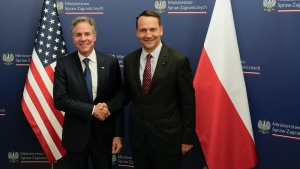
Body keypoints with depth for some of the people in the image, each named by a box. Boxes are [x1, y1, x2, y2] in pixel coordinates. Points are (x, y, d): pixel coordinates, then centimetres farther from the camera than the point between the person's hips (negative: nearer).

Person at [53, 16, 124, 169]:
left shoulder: (111, 62, -4)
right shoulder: (63, 64, -5)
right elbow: (60, 100, -11)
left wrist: (118, 134, -6)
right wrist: (92, 109, -17)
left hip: (104, 133, 0)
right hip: (75, 135, 0)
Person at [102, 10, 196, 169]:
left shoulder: (179, 60, -12)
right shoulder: (129, 60, 1)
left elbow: (188, 102, -9)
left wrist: (187, 137, -6)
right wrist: (109, 106, -8)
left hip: (167, 137, -4)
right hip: (137, 135, 4)